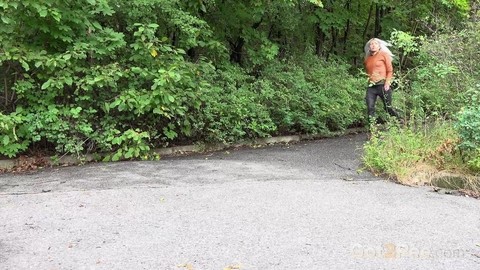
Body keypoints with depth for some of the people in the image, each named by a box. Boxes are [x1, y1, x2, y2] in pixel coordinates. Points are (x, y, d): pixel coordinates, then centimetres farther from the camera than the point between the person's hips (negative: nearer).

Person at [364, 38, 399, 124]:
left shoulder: (384, 55, 6)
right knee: (370, 108, -8)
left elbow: (390, 71, 1)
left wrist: (387, 83, -11)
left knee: (388, 107, -2)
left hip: (382, 85, -4)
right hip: (371, 87, 4)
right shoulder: (367, 59, 18)